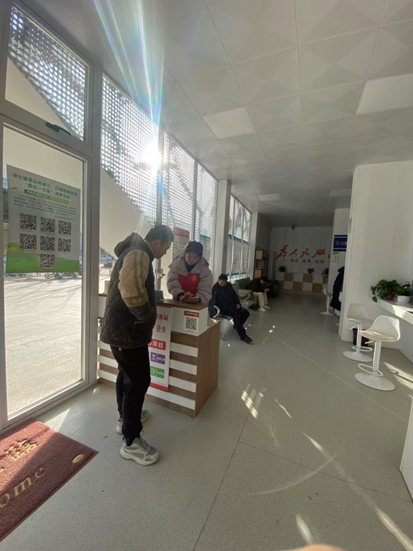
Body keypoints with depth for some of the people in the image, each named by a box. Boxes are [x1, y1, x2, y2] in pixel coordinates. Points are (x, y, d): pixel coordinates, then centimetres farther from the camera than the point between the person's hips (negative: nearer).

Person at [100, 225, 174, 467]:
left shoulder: (134, 252, 16)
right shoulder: (139, 254, -19)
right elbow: (132, 290, -35)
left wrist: (149, 307, 12)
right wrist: (149, 315, -20)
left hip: (120, 328, 11)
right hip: (128, 331, -11)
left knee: (127, 374, 24)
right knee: (138, 381, 1)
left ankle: (125, 417, 45)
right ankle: (131, 442, 18)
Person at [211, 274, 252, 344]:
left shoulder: (229, 285, 7)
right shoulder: (215, 288, -13)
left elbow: (234, 295, 17)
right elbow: (213, 301, -19)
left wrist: (238, 303, 2)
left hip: (232, 305, 7)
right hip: (223, 308, -7)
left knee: (246, 313, -6)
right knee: (235, 314, -32)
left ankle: (238, 326, 20)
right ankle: (243, 336, -29)